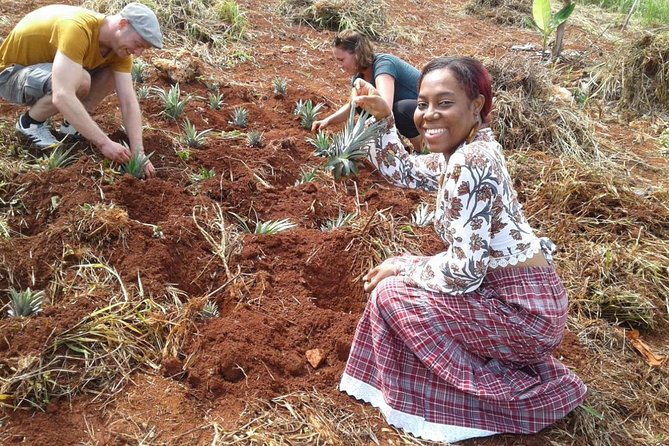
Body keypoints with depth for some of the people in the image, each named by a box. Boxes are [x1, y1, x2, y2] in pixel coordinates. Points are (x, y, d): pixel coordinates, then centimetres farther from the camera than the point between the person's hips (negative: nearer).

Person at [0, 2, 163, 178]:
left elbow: (129, 102, -15)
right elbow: (62, 96, -45)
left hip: (47, 66, 7)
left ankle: (71, 124, 3)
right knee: (79, 81, -34)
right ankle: (30, 122, -8)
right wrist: (104, 143, -45)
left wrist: (138, 152, -26)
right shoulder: (77, 29, -36)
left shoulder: (120, 45, -11)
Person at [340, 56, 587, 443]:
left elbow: (463, 269, -25)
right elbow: (402, 171, 20)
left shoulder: (470, 164, -23)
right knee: (404, 280, 21)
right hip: (520, 297, 9)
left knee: (391, 294, -7)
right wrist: (383, 116, 6)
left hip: (523, 312, -9)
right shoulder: (467, 150, 6)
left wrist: (401, 268, -9)